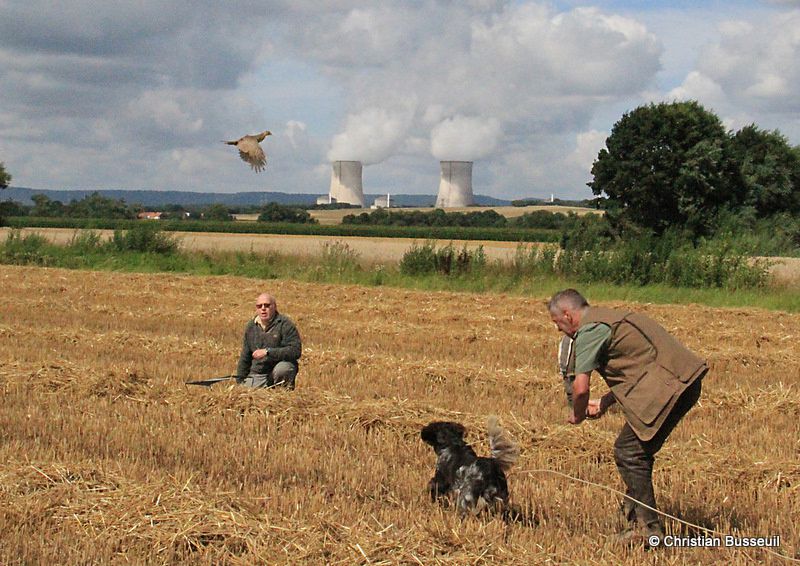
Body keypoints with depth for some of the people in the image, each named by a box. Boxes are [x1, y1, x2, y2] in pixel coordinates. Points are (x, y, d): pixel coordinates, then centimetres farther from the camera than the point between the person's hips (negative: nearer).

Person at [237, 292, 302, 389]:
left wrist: (267, 352, -20)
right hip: (256, 375, 4)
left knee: (283, 368, -36)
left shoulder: (285, 324, -6)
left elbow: (295, 351, -17)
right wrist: (239, 380, 15)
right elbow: (244, 357, 21)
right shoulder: (251, 326, 13)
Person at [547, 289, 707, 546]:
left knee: (628, 452, -6)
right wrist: (605, 402, 29)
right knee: (638, 451, 17)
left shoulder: (589, 330, -7)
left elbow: (581, 387, -13)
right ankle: (635, 514, 26)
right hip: (683, 381, 10)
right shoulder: (606, 318, 24)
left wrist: (577, 415, 8)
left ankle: (647, 527, -3)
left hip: (668, 386, -10)